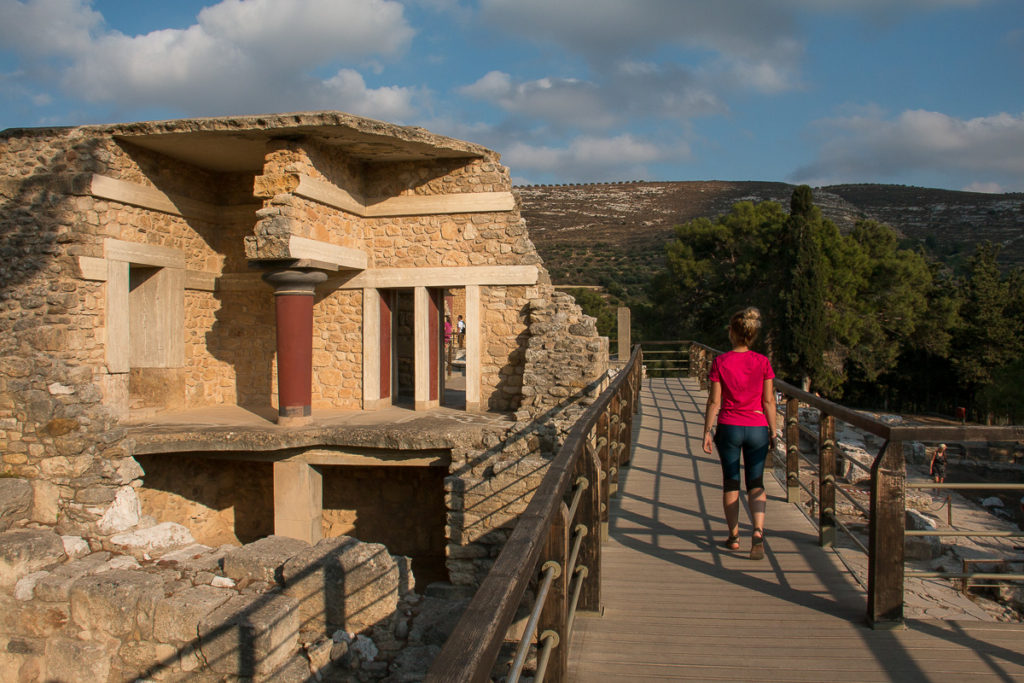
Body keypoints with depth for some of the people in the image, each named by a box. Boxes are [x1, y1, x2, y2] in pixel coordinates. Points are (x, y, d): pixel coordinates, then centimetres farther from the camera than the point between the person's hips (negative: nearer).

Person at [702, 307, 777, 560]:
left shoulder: (720, 362, -8)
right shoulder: (762, 362, -4)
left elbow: (714, 402, -7)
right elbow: (768, 401, -2)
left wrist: (707, 431, 1)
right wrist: (773, 431, 7)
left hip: (729, 427, -1)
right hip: (757, 428, 1)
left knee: (731, 482, 12)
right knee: (755, 483, 10)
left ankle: (734, 536, 19)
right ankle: (758, 531, -10)